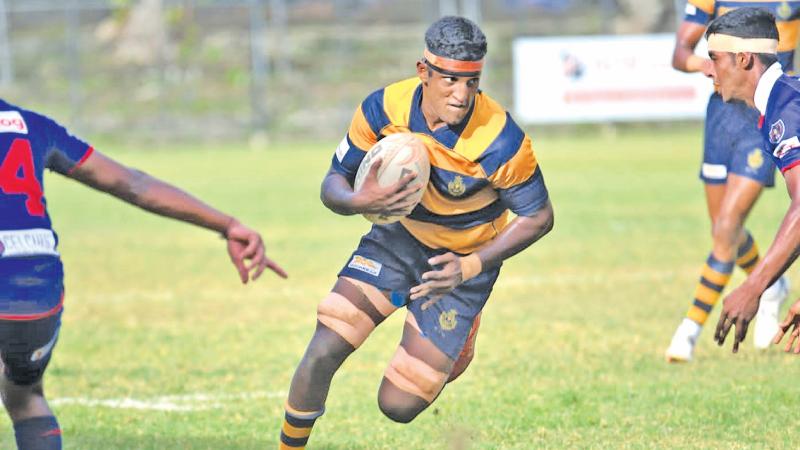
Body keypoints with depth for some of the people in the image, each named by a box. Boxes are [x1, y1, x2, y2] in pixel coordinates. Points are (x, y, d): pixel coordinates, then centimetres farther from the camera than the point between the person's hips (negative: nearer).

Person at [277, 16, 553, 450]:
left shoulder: (502, 142, -30)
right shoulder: (383, 108, -21)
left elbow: (538, 216, -16)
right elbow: (333, 185, -9)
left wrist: (469, 267, -28)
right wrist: (360, 201, -35)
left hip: (463, 260, -2)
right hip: (398, 236, 2)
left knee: (398, 405, -4)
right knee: (323, 353, -16)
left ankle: (458, 339, 30)